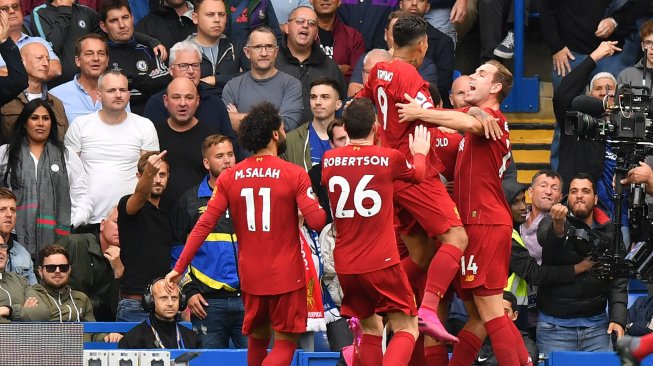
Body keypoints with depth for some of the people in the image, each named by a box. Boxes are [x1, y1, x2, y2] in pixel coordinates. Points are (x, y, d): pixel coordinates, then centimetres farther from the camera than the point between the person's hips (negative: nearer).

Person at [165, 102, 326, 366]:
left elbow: (204, 225, -4)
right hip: (286, 275, -4)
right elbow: (317, 221, -16)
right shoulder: (294, 175, -10)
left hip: (250, 275, 4)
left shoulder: (230, 178, 0)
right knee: (285, 343, 1)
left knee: (257, 339, 20)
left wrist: (179, 267, -1)